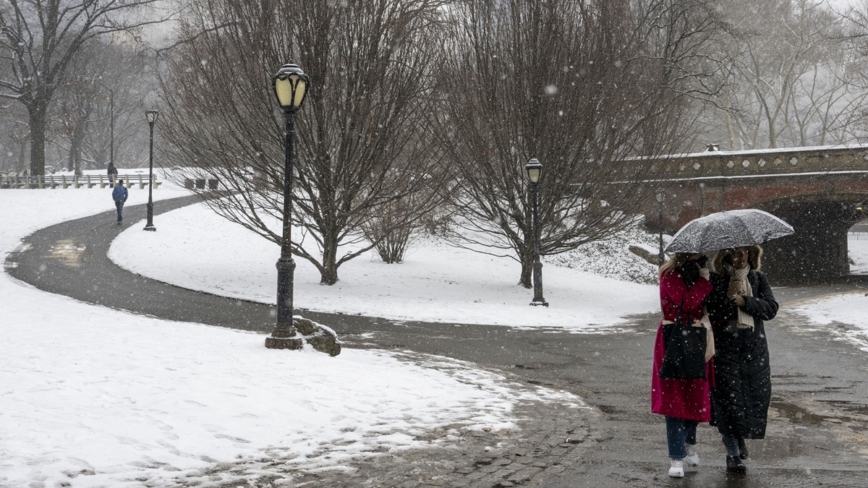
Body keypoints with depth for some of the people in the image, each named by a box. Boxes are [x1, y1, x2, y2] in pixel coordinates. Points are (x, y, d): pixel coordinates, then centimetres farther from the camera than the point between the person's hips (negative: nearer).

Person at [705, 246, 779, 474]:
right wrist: (728, 296, -21)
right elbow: (711, 313, -9)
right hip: (725, 348, -3)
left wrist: (742, 300, -15)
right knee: (729, 398, -5)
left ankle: (741, 436, 34)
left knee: (757, 395, 4)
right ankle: (733, 454, 7)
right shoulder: (716, 279, -2)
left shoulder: (758, 278, 7)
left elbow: (771, 309, -5)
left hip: (754, 349, 3)